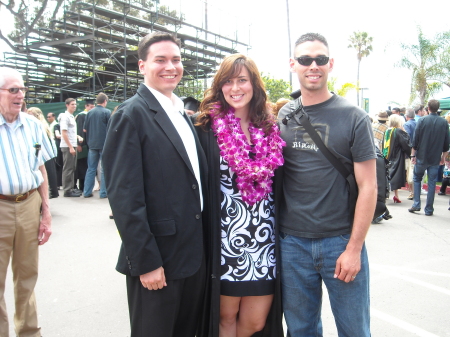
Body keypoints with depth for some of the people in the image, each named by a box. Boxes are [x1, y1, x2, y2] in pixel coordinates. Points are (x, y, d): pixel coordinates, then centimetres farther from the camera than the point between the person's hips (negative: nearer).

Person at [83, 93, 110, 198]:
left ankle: (87, 192, 15)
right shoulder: (107, 112, -8)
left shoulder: (90, 112, 4)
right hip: (104, 144, -4)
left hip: (92, 144, 4)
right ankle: (103, 193, 5)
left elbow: (84, 129, 7)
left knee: (91, 168, 11)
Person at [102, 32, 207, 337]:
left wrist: (203, 243, 11)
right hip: (156, 262, -7)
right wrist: (145, 262, -18)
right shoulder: (132, 114, -12)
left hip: (194, 255, 8)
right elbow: (124, 195, -18)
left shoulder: (182, 113, 12)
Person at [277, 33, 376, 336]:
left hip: (341, 242, -2)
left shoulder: (353, 117, -4)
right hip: (291, 243, 2)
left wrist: (354, 248, -10)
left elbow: (368, 186, -5)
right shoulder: (281, 118, 4)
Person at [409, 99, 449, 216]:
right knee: (432, 182, 7)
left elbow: (415, 140, -8)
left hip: (421, 157, -2)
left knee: (417, 179, 14)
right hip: (435, 158, 2)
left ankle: (416, 204, 7)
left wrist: (413, 155, 0)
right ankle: (429, 209, 10)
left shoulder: (422, 120, -7)